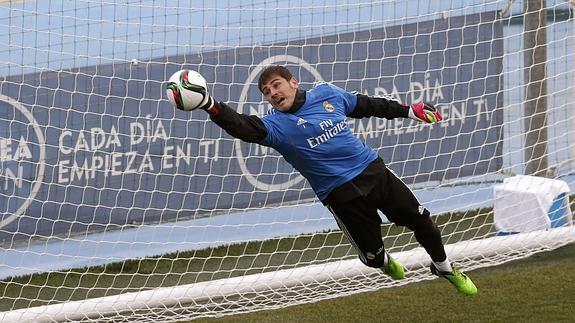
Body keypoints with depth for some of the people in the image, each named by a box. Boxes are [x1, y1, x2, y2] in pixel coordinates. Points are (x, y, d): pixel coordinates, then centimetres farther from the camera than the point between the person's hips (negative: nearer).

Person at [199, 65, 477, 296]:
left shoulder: (327, 93, 2)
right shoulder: (276, 124, -11)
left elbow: (367, 105, 18)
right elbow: (243, 127, -30)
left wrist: (409, 111, 24)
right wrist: (212, 107, -47)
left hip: (373, 169, 3)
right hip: (341, 193, -3)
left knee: (420, 220, 8)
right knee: (371, 255, -2)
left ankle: (444, 268, 35)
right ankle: (385, 263, 37)